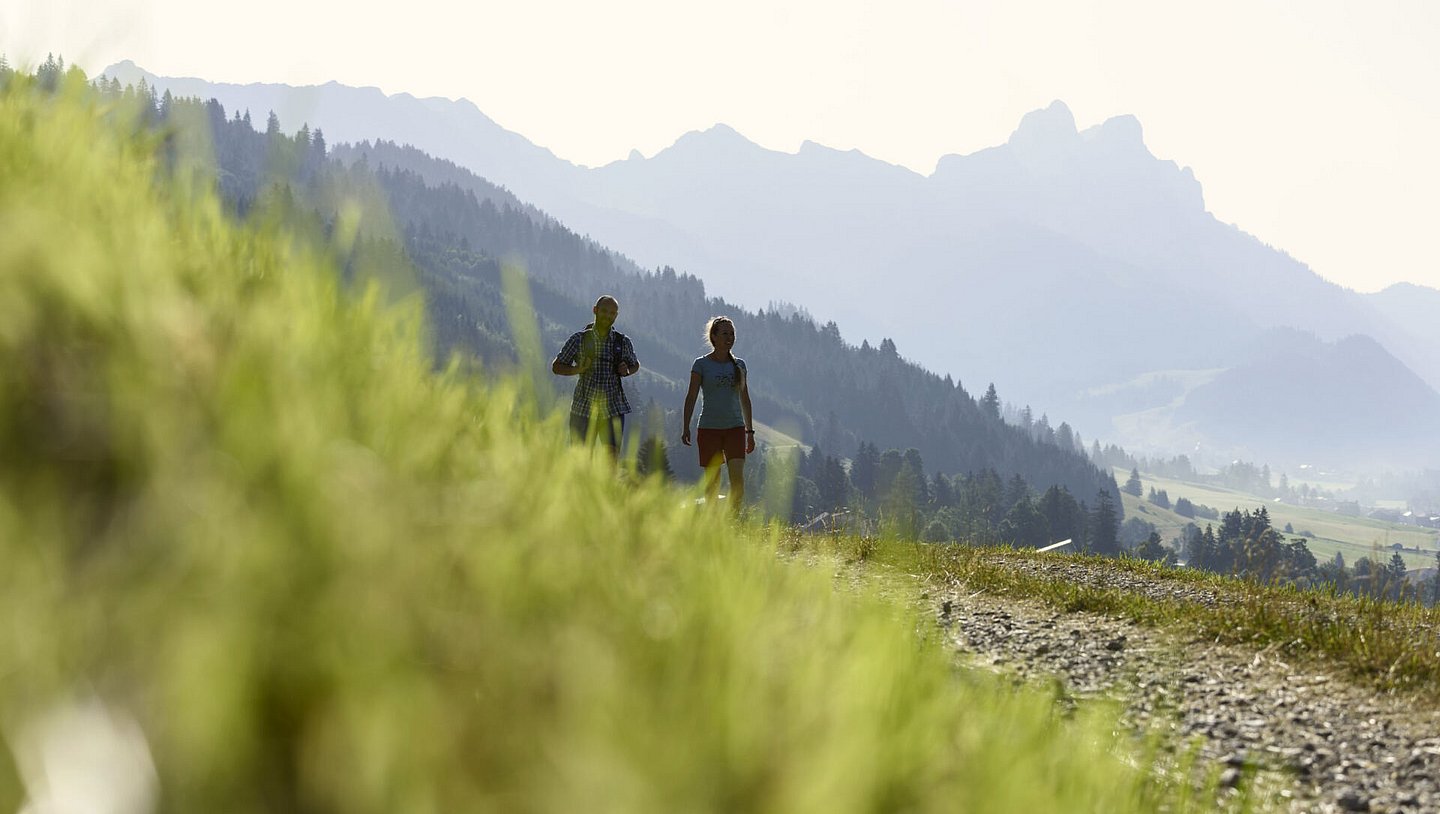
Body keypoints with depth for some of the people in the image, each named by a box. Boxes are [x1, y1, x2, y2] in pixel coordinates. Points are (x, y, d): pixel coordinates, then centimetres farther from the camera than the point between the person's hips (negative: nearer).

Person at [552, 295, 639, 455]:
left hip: (613, 410, 1)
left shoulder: (623, 342, 5)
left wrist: (627, 370, -1)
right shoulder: (579, 339, 0)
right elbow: (556, 367, 4)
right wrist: (577, 369, -14)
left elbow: (635, 365, 23)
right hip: (584, 409, -1)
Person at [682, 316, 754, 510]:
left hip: (735, 428, 2)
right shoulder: (702, 364, 1)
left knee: (737, 477, -13)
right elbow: (691, 396, -1)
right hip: (709, 427, -2)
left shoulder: (739, 365, 11)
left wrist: (750, 431, 15)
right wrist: (686, 427, -8)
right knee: (712, 481, 1)